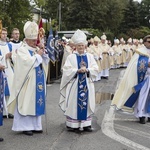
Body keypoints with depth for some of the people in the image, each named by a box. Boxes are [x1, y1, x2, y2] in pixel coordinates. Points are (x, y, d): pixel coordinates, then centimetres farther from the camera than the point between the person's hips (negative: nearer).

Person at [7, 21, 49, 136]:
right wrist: (38, 55, -11)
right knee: (26, 103, -3)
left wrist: (43, 53, -3)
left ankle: (35, 125, 17)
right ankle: (25, 126, 5)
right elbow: (28, 62, -23)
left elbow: (45, 61, 13)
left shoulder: (37, 49, 14)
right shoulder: (22, 50, -8)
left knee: (36, 102, 9)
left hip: (37, 82, 7)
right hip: (27, 82, -7)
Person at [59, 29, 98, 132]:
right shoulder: (71, 57, 1)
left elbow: (95, 69, 1)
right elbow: (67, 70, -8)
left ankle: (86, 124, 13)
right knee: (74, 103, -1)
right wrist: (77, 70, -20)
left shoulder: (90, 56, 9)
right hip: (75, 84, -3)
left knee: (86, 103, 5)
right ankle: (74, 125, 6)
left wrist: (87, 70, -16)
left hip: (87, 84, 3)